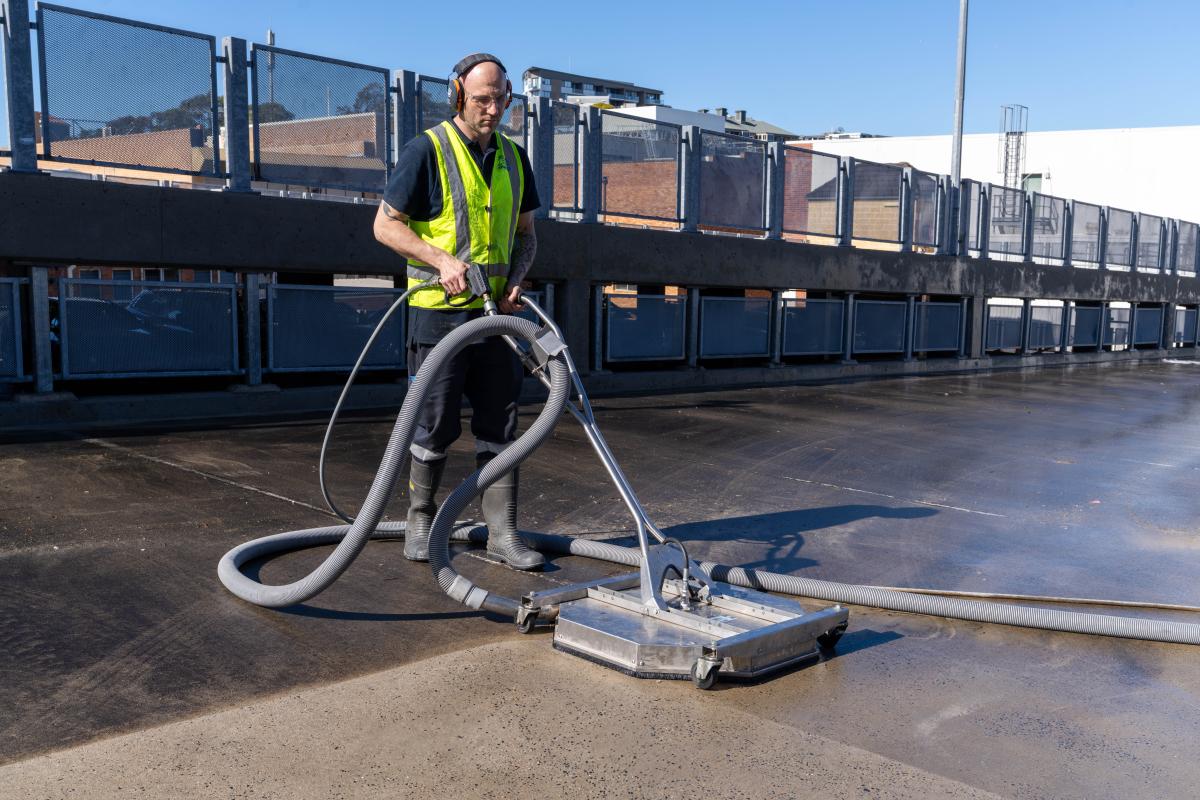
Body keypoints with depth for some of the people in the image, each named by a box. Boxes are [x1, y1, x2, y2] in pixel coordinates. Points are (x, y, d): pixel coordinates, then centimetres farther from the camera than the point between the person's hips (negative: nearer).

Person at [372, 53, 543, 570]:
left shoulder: (513, 157, 12)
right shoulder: (427, 151, -6)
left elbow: (525, 233, 18)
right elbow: (386, 225, -6)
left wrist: (515, 282, 0)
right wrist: (441, 260, -18)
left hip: (495, 312, 5)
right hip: (440, 311, -5)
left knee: (499, 424, 5)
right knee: (436, 425, 2)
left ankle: (502, 533, 11)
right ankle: (421, 519, 21)